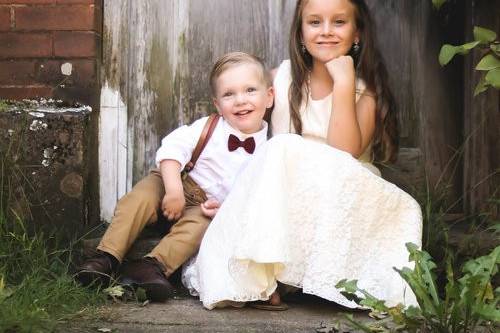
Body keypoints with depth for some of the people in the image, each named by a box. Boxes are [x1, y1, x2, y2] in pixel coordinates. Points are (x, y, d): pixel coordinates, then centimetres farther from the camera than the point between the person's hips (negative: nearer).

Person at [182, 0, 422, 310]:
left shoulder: (366, 90, -3)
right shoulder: (284, 77, 4)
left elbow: (343, 154, -20)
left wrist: (343, 82, -20)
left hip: (347, 199, -2)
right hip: (284, 204, 2)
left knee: (284, 150, -27)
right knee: (280, 148, -28)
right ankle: (260, 276, -29)